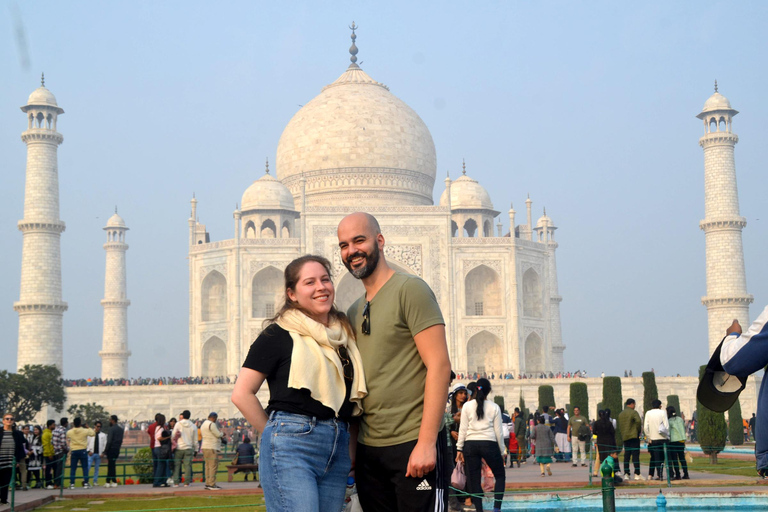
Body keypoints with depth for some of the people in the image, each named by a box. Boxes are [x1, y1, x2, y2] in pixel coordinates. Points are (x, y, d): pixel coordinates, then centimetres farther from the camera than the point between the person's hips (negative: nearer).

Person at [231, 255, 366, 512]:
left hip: (338, 449, 6)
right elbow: (242, 394, -4)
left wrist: (349, 448, 13)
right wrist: (276, 434, -1)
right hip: (292, 446, -6)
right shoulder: (278, 334, -1)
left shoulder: (345, 334, 16)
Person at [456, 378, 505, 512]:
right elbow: (498, 431, 4)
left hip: (470, 444, 1)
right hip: (489, 444, -1)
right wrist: (502, 451, 13)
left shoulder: (467, 406, 3)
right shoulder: (494, 407, 2)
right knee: (500, 475, 15)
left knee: (473, 480, 6)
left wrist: (460, 449, 7)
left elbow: (463, 429, 1)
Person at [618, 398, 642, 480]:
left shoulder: (621, 414, 15)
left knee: (626, 455, 9)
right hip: (634, 436, -6)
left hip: (625, 437, 6)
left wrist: (623, 434, 16)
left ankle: (626, 474, 6)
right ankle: (637, 474, -11)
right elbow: (638, 421, -22)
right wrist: (638, 430, -8)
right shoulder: (633, 412, -8)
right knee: (635, 455, -6)